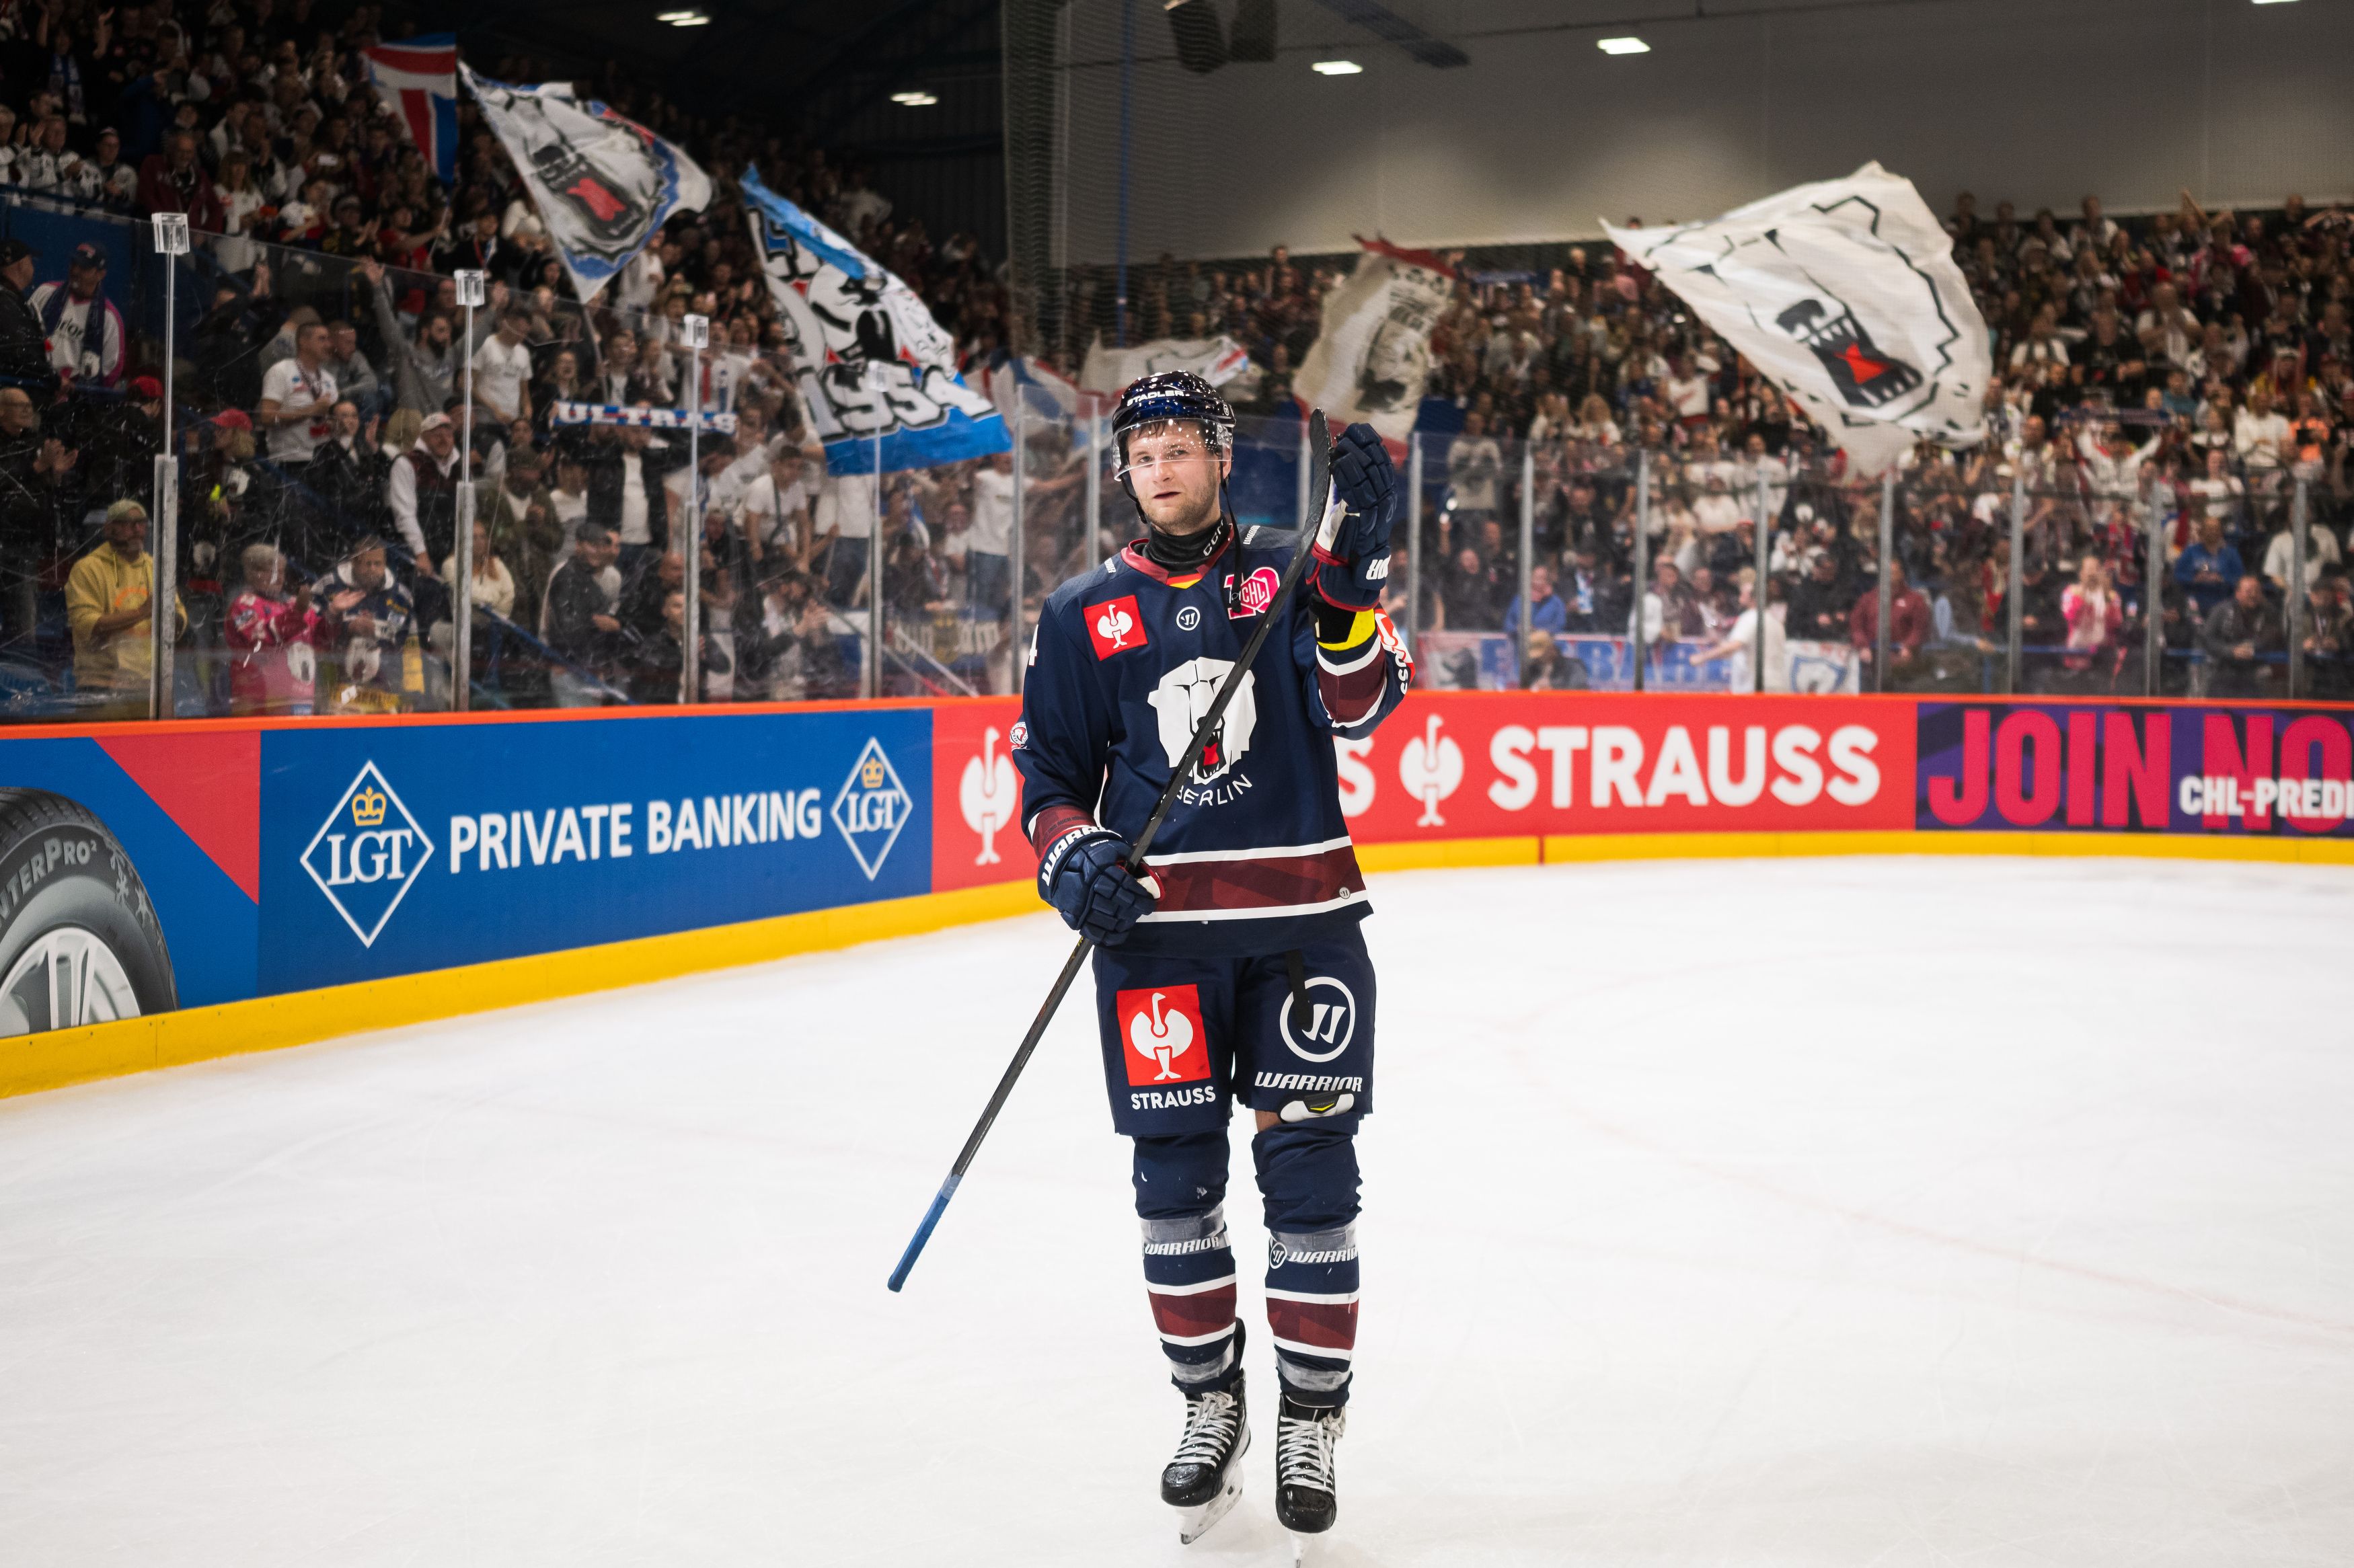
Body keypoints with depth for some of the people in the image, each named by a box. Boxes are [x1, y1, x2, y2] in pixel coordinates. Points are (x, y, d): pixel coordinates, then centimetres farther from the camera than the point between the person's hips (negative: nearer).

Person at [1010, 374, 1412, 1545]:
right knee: (1174, 1176, 5)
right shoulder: (1082, 614, 8)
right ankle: (1209, 1400, 23)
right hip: (1155, 927, 1)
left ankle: (1311, 1421, 14)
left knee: (1310, 1171, 0)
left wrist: (1353, 571, -21)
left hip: (1300, 921, -1)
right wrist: (1073, 856, -9)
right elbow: (1048, 773, 10)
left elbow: (1359, 707, -10)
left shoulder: (1288, 580, 5)